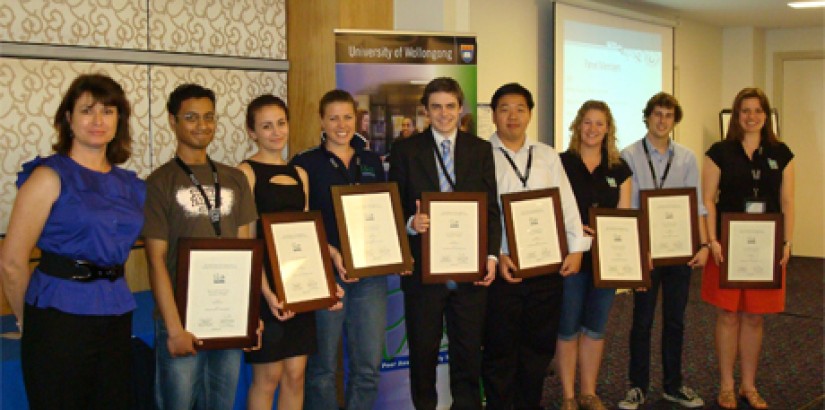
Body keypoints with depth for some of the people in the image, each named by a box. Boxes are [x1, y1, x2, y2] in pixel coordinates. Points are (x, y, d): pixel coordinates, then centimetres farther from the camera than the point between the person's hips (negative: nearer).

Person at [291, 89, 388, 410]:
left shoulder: (372, 161, 13)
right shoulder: (306, 163, 0)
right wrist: (334, 255, -18)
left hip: (370, 272, 4)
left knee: (369, 365, 4)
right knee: (323, 366, 5)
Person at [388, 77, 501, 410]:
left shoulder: (481, 150, 6)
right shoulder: (405, 150, 2)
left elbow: (492, 208, 4)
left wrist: (491, 255, -5)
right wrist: (410, 223, -18)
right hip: (423, 267, -1)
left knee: (469, 350, 9)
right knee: (423, 349, 10)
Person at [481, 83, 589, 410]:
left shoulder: (547, 156, 12)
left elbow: (567, 203, 8)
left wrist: (576, 247, -1)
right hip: (502, 266, -4)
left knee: (540, 346, 12)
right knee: (500, 349, 5)